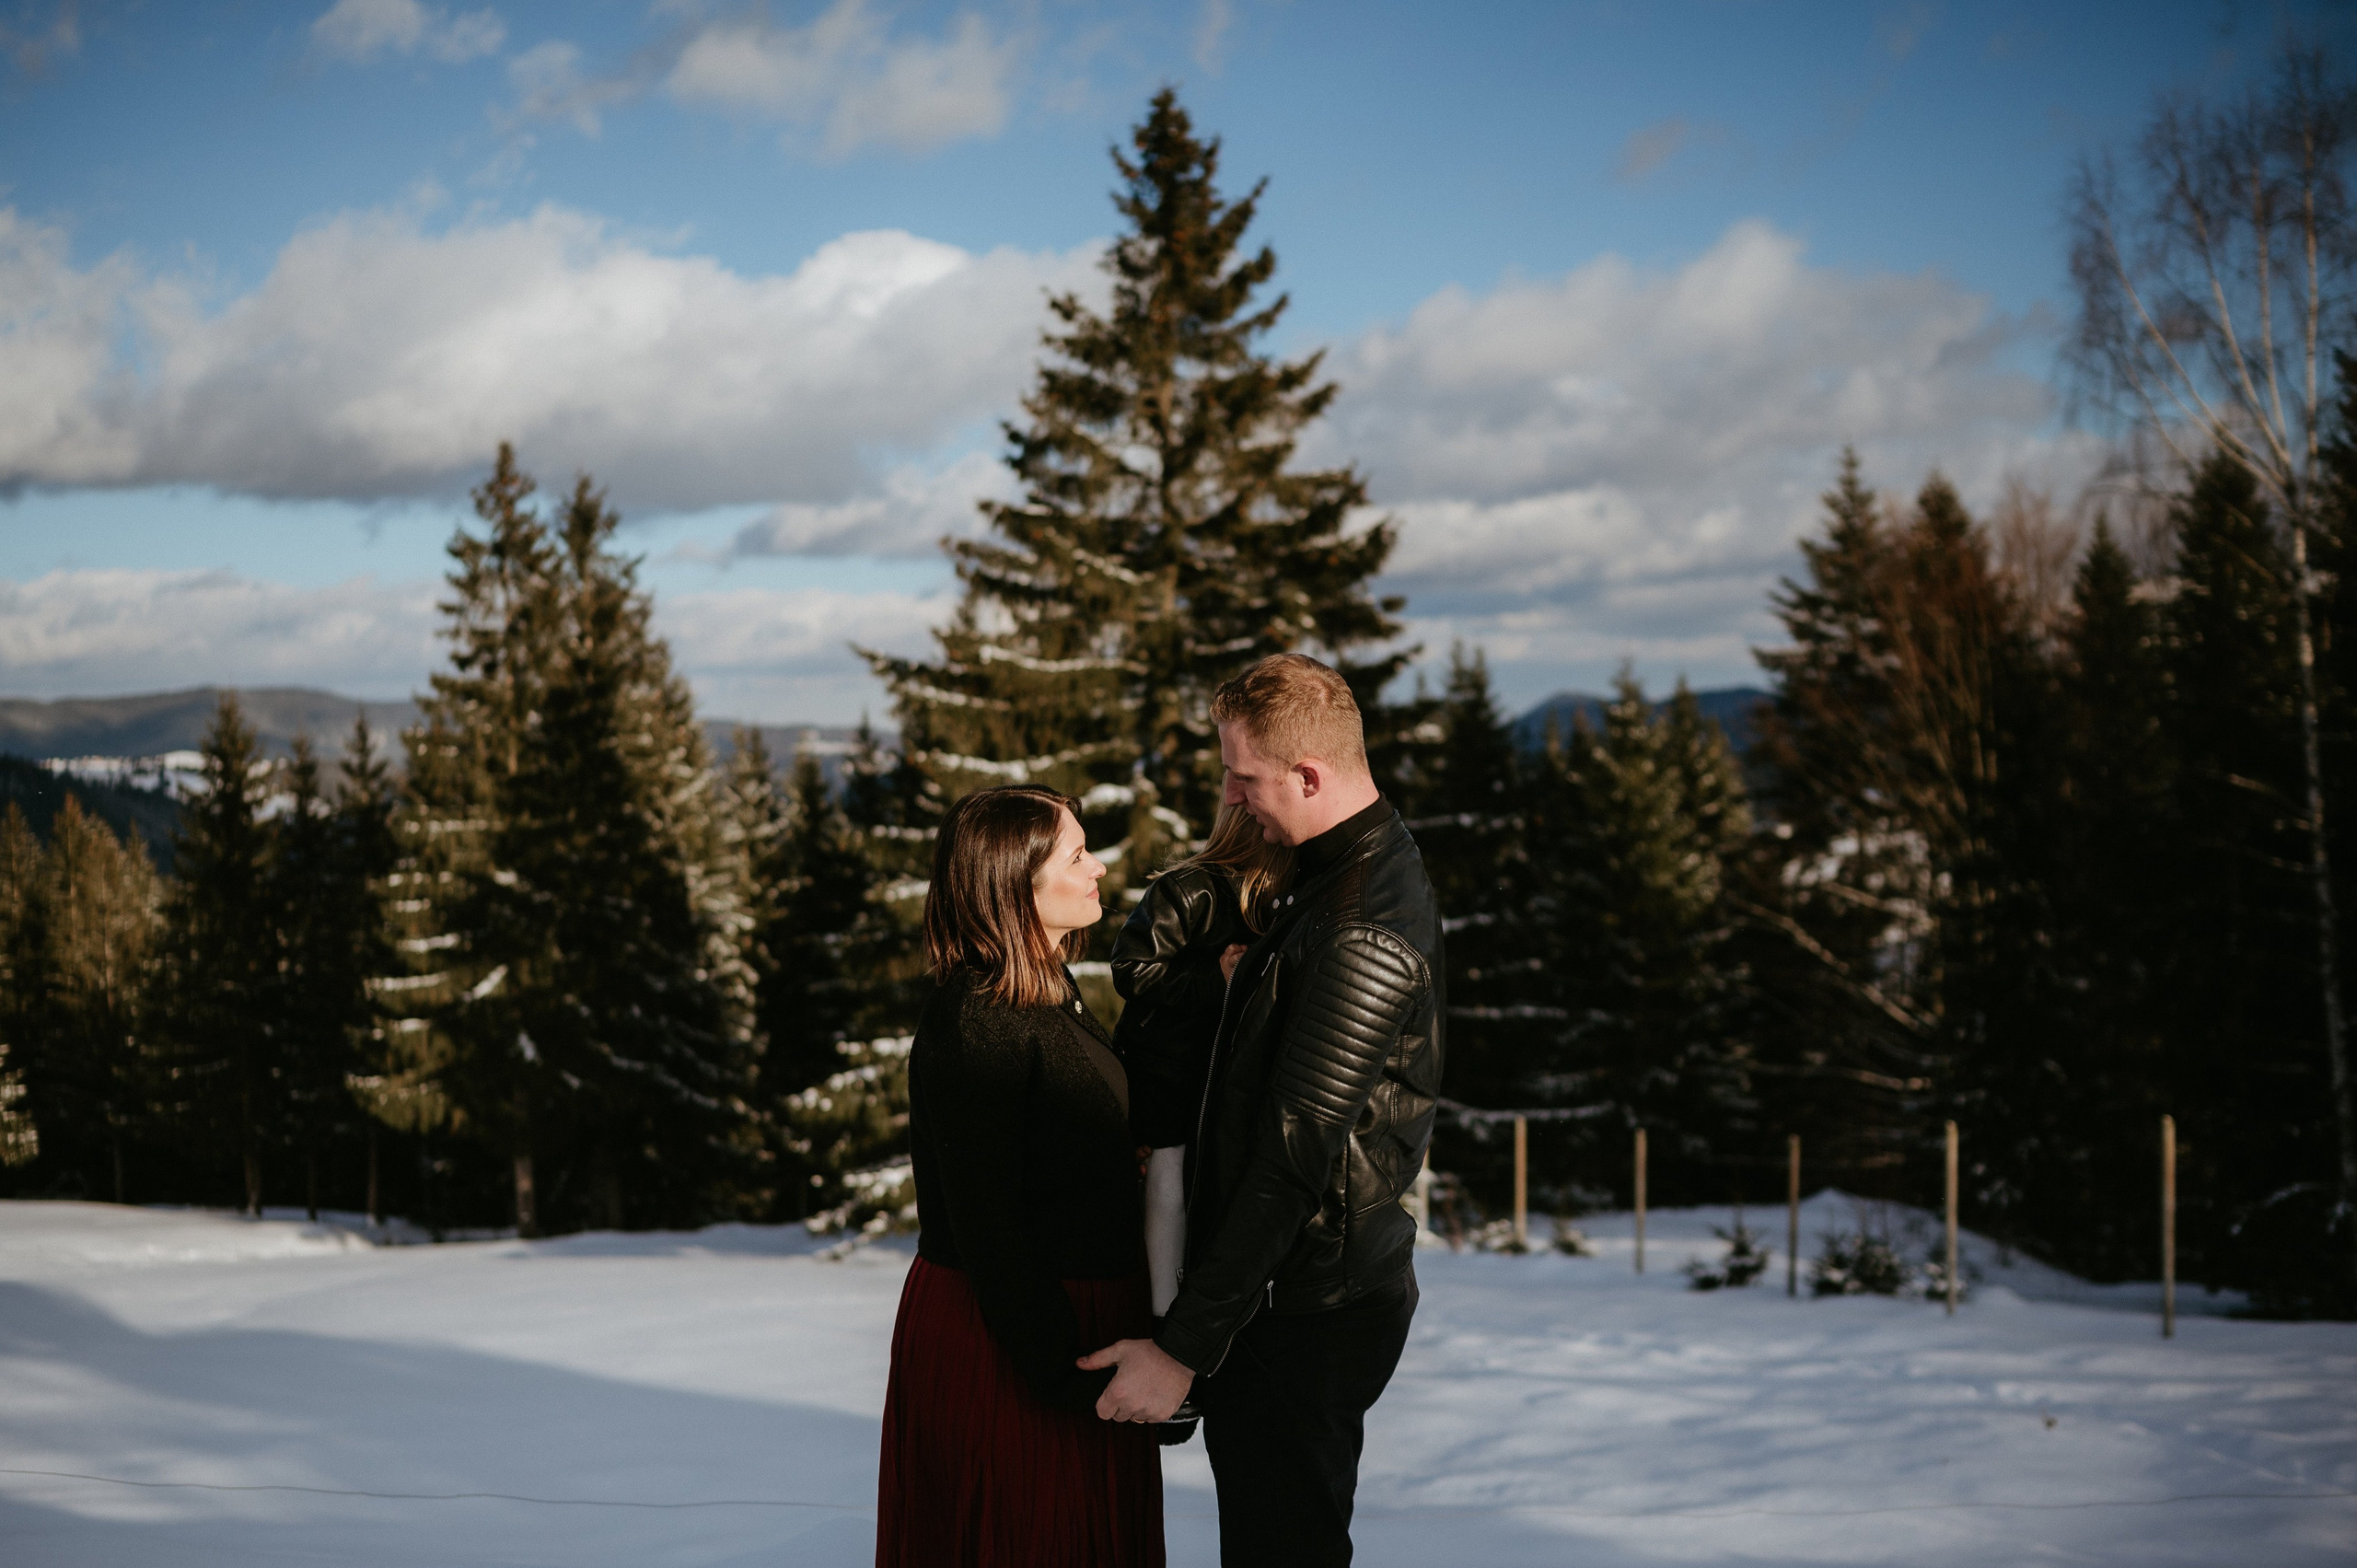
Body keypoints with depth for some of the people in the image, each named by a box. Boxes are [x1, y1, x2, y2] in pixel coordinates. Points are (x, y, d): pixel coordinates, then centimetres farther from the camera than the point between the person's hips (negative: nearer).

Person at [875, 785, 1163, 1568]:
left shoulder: (1052, 995, 9)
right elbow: (986, 1224, -22)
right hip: (1003, 1347, -9)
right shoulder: (976, 1026, -21)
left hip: (1076, 1319, 10)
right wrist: (1065, 1371, -22)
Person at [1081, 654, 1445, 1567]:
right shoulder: (1369, 869, 9)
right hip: (1316, 1293, 10)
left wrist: (1183, 1348, -25)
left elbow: (1292, 1160, -27)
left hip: (1304, 1319, -10)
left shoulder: (1362, 933, -25)